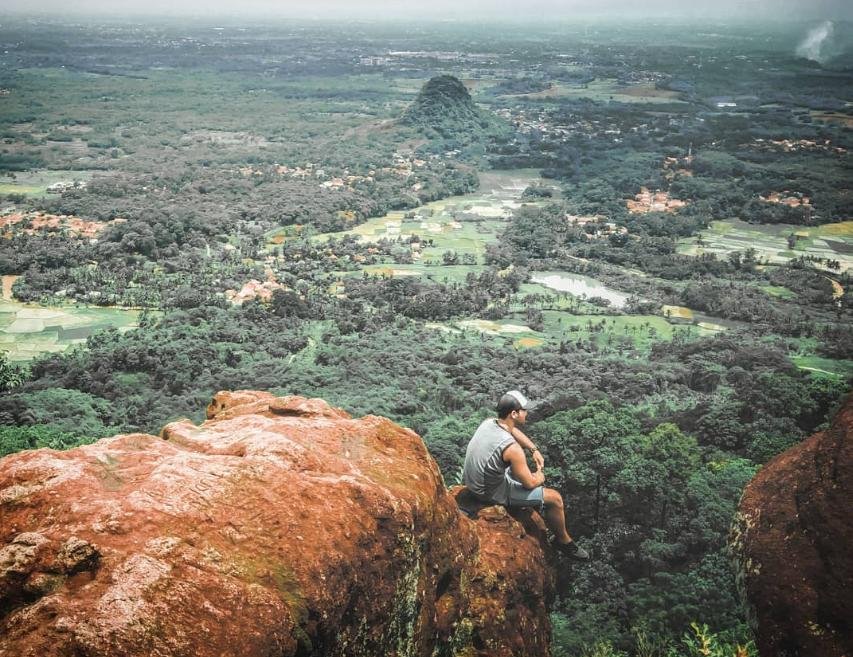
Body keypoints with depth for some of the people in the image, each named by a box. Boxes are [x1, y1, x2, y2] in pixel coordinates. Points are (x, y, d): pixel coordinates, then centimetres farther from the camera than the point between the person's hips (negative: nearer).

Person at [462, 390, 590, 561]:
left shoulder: (488, 422, -9)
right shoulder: (511, 448, -32)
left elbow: (513, 430, 15)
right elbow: (529, 483, -18)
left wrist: (534, 450, 7)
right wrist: (540, 477, 4)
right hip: (491, 494, -8)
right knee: (555, 498, 0)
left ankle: (541, 509, 52)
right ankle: (564, 541, 26)